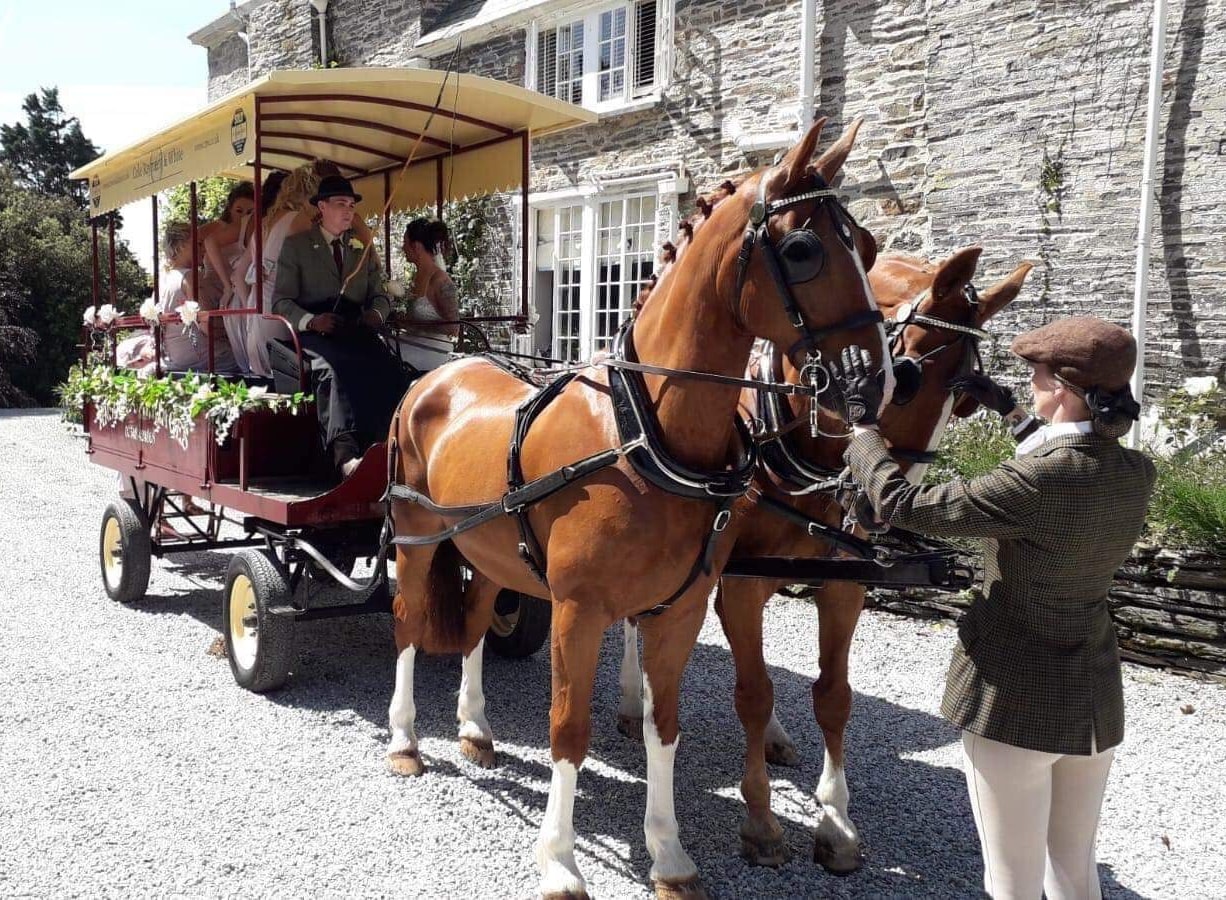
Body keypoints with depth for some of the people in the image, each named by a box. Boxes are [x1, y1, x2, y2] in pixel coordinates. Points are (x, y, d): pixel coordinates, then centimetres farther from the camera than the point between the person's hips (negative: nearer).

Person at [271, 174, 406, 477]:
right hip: (314, 333, -3)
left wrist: (375, 314, -4)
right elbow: (281, 301, 4)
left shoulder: (363, 249, 25)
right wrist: (311, 321, -18)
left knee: (389, 367, -32)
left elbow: (379, 296, 22)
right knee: (336, 367, -39)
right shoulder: (295, 245, 12)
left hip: (355, 331, 3)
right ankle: (344, 451, -51)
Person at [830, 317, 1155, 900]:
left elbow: (901, 503, -22)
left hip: (1014, 695, -6)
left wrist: (862, 419, -9)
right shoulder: (1137, 475, -4)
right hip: (1096, 694, 7)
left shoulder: (1036, 482, -26)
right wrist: (1011, 412, 24)